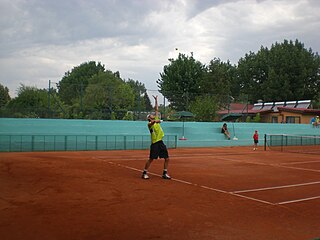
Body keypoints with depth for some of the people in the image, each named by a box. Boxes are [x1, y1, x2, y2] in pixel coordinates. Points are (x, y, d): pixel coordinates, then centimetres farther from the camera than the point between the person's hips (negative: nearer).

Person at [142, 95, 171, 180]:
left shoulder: (156, 120, 16)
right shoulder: (149, 124, -2)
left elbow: (156, 109, 20)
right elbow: (152, 123, -28)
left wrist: (156, 100, 20)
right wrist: (155, 121, -46)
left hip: (161, 142, 7)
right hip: (155, 143, -7)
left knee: (167, 158, 4)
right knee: (151, 159, -4)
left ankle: (165, 174, 14)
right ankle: (145, 173, 9)